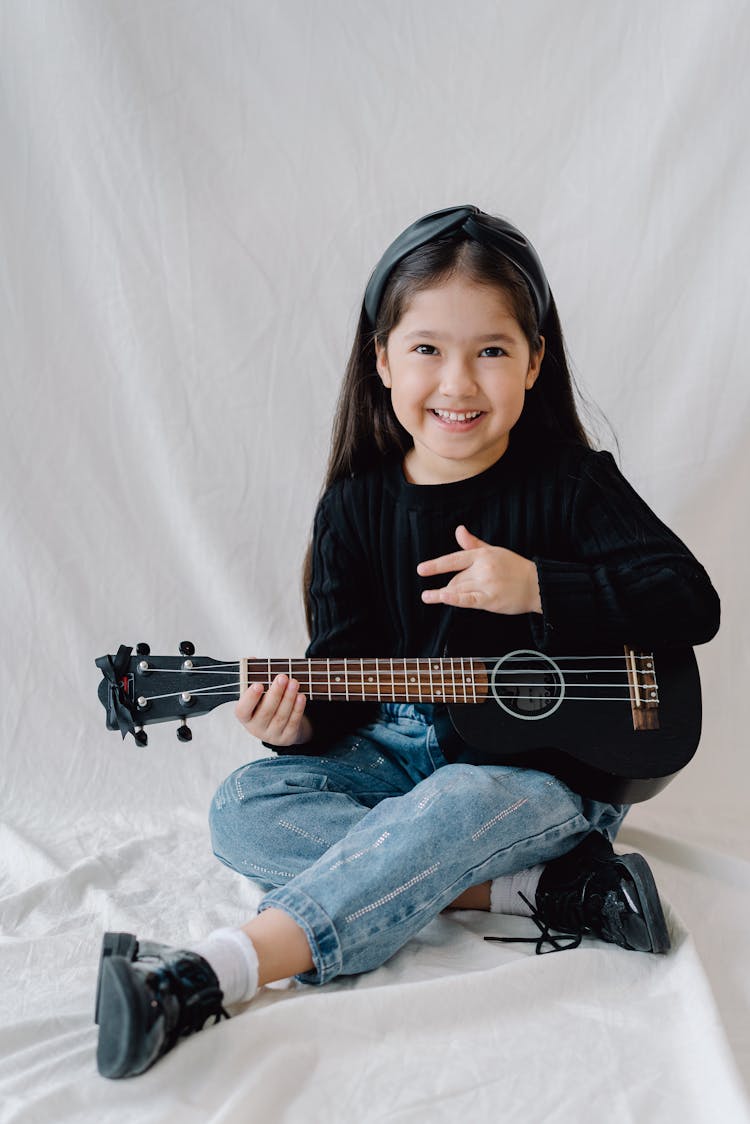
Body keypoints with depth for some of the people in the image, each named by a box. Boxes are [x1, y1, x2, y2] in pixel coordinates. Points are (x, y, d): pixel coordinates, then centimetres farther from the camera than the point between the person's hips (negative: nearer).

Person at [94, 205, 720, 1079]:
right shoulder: (357, 503, 0)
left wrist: (535, 587, -24)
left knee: (459, 804, -38)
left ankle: (213, 975, -38)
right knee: (241, 812, -17)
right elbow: (343, 661, 2)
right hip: (401, 747, 5)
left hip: (549, 761, -4)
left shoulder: (569, 482, -8)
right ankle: (541, 889, -25)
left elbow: (690, 602, -14)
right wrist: (302, 718, -21)